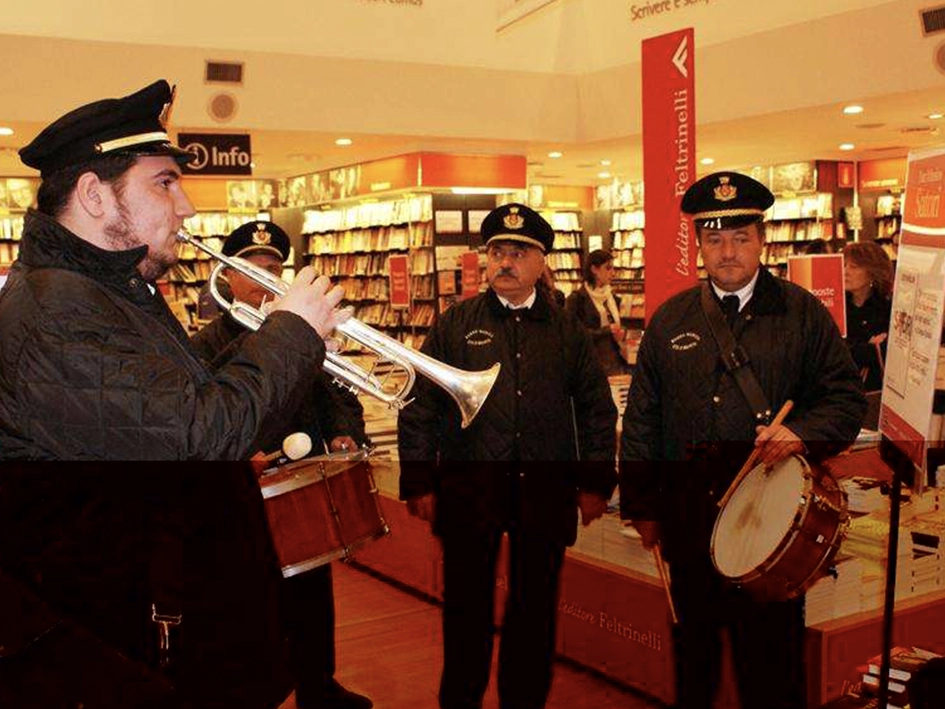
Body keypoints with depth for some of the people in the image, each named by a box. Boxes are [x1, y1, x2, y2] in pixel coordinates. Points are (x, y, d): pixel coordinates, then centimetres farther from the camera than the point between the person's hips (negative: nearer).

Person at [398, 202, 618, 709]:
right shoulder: (454, 325, 4)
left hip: (545, 496, 1)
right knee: (466, 611, 10)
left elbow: (598, 410, 10)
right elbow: (419, 409, 2)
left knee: (535, 613, 12)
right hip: (468, 492, -1)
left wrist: (596, 482, 4)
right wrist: (418, 484, -4)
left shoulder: (566, 331, 8)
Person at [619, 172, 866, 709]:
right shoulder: (670, 320, 7)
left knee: (772, 660, 5)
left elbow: (847, 397, 1)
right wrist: (640, 505, 6)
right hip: (688, 518, 3)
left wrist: (802, 433, -20)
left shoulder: (803, 314, 1)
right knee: (692, 652, 15)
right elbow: (641, 419, 9)